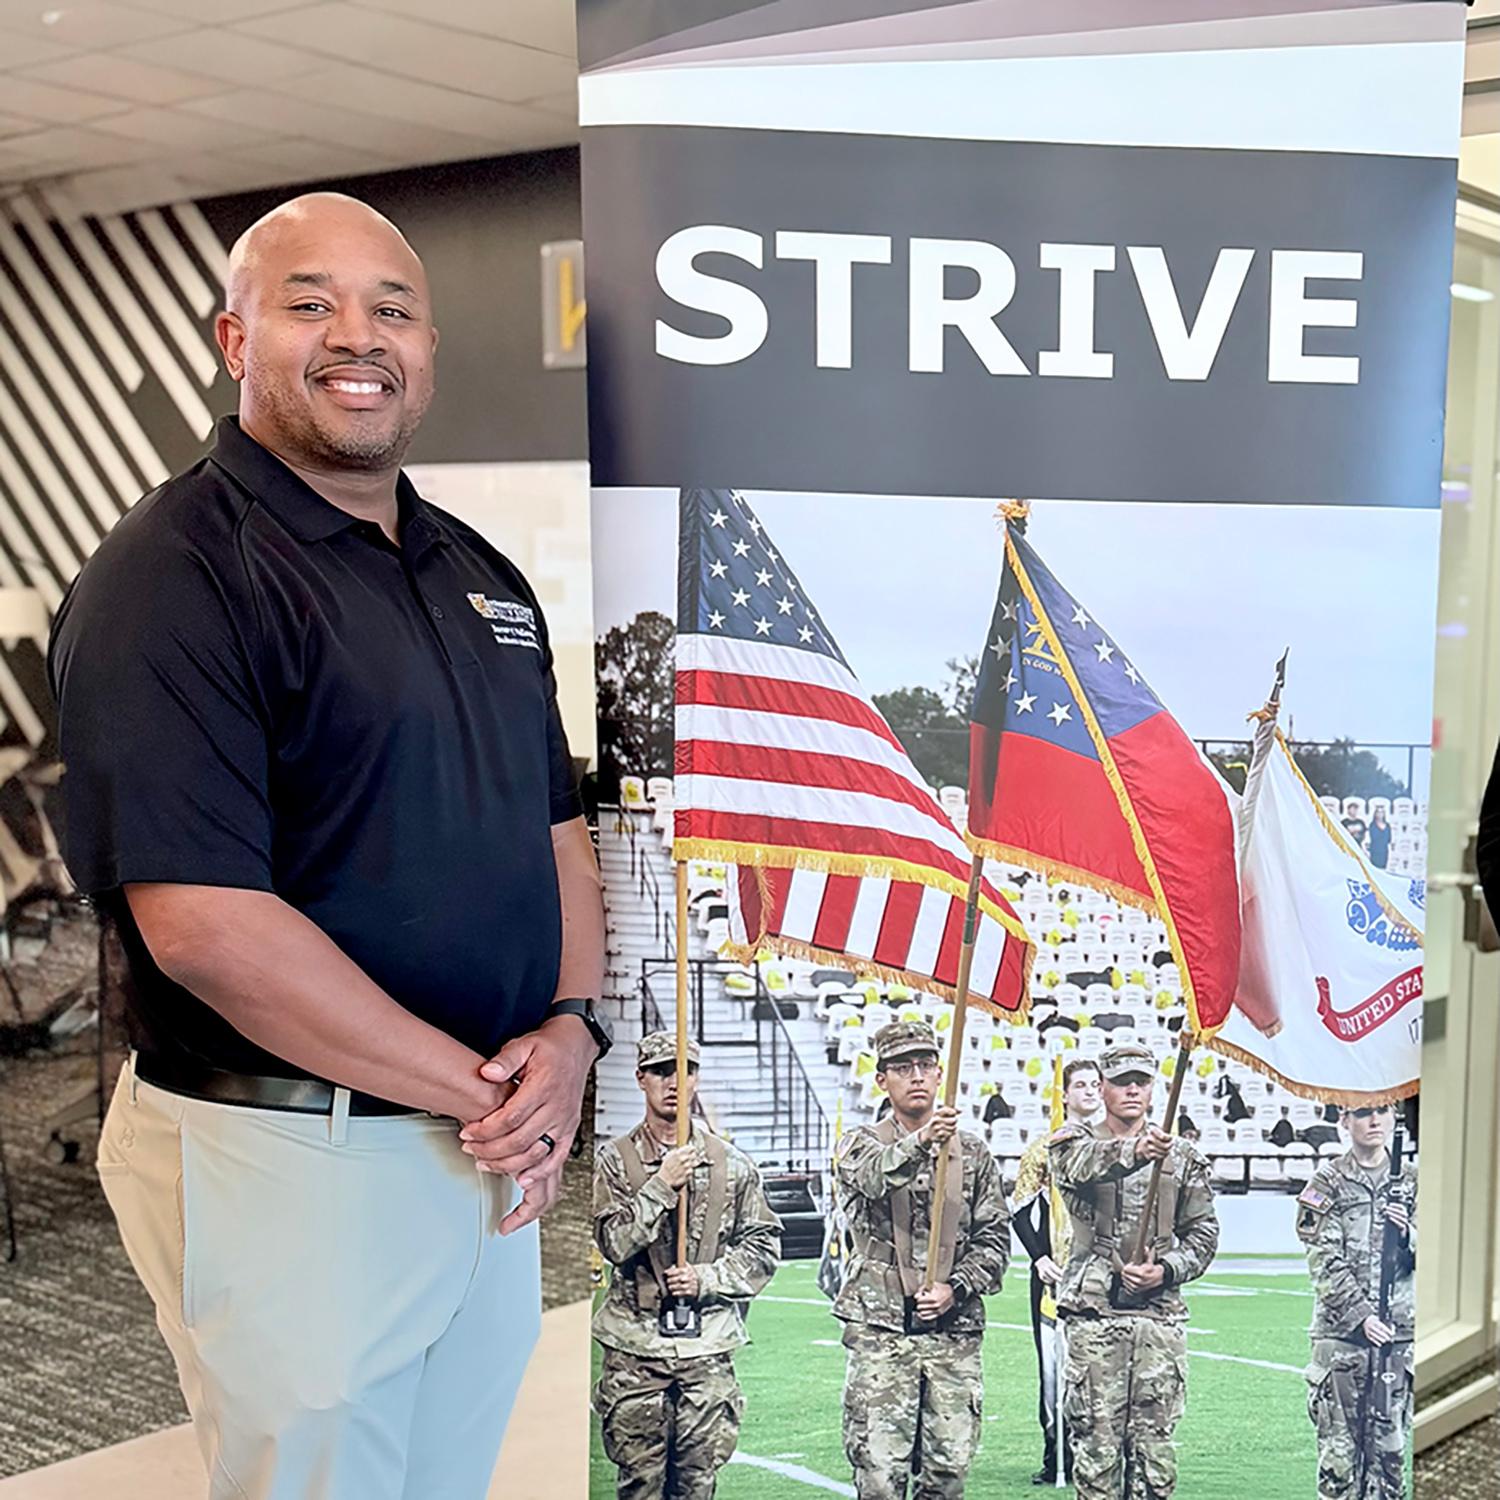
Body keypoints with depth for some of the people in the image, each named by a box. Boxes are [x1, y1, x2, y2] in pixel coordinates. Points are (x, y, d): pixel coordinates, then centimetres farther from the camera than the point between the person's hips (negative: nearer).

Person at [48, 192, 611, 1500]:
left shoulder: (481, 574, 11)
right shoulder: (173, 575, -14)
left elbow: (557, 827, 14)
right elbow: (202, 924, -23)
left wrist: (570, 1033, -5)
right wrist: (478, 1089, -18)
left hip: (494, 1149, 7)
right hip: (288, 1157, -7)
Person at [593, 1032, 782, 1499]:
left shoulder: (731, 1164, 7)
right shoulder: (615, 1160, 2)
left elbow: (764, 1246, 8)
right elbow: (614, 1242, -8)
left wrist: (706, 1278, -6)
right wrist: (662, 1185, -16)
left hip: (708, 1348, 1)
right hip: (635, 1344, -1)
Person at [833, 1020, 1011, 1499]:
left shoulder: (973, 1154, 12)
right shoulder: (861, 1145, 4)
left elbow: (995, 1238, 9)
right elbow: (873, 1176, -21)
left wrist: (955, 1288, -8)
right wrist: (920, 1141, -40)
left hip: (955, 1333, 3)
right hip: (879, 1331, -2)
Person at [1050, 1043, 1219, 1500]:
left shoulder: (1183, 1157, 13)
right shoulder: (1073, 1141, 5)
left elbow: (1203, 1232, 14)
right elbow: (1081, 1162, -20)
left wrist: (1166, 1270, -6)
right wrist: (1133, 1150, -41)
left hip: (1161, 1313, 2)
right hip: (1093, 1312, -2)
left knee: (1155, 1440, 4)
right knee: (1096, 1436, -2)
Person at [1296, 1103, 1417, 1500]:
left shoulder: (1412, 1181, 10)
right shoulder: (1328, 1184, 2)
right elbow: (1325, 1263, -5)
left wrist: (1408, 1234, -11)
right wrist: (1360, 1315, -14)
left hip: (1399, 1333, 2)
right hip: (1341, 1333, -2)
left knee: (1390, 1445, 6)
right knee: (1339, 1447, -1)